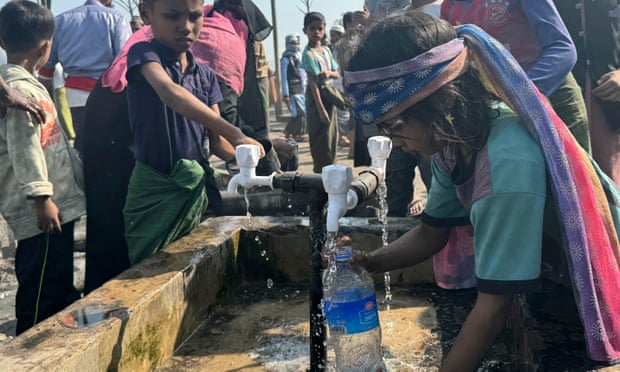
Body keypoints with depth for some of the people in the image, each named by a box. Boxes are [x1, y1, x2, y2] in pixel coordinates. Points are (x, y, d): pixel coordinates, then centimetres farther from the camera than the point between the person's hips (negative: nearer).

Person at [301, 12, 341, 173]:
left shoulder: (326, 50, 9)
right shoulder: (308, 54, -14)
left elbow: (337, 73, 12)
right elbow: (313, 83, -19)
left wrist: (329, 73, -13)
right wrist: (321, 109, -22)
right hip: (317, 99, -8)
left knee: (332, 138, 13)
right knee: (321, 141, -4)